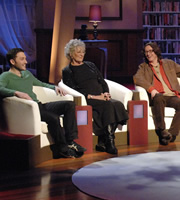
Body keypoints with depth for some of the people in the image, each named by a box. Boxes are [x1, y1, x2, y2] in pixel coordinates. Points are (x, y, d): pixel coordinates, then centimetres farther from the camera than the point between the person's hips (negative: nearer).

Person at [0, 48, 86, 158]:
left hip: (39, 105, 8)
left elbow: (41, 84, 40)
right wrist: (17, 92, -36)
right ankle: (62, 148, -17)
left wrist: (55, 87, 23)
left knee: (70, 104, -8)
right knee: (53, 117, -33)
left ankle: (70, 140, -13)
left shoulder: (27, 74, 25)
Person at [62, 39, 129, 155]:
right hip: (85, 101, -5)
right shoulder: (67, 71, 8)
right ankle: (109, 142, -32)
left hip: (101, 97, 5)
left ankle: (102, 143, -25)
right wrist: (93, 96, -14)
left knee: (118, 105, -26)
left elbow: (103, 82, 21)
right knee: (108, 105, -33)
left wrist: (106, 93, -2)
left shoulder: (90, 65, 25)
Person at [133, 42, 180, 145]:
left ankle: (171, 134, -30)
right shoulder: (143, 67, 20)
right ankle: (161, 130, -35)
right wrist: (151, 89, -16)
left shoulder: (169, 63, 26)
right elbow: (137, 78, 1)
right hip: (158, 96, -1)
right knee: (158, 98, -39)